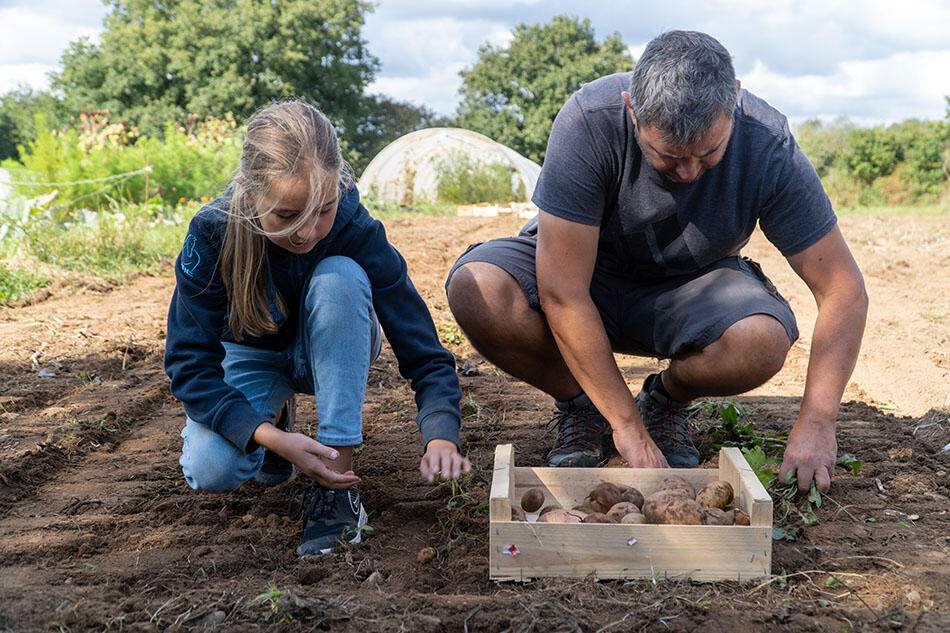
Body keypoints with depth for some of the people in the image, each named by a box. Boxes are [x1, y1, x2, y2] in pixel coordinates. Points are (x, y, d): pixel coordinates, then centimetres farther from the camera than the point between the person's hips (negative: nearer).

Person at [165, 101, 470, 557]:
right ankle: (272, 419, 9)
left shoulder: (356, 230, -30)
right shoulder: (212, 233, -29)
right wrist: (270, 438, -40)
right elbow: (190, 366, -25)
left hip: (327, 354, 1)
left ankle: (336, 483, -27)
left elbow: (423, 352, -27)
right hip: (251, 356, 0)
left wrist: (441, 434, -47)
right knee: (210, 470, -29)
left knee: (339, 278, -34)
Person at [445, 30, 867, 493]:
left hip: (689, 288, 1)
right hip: (587, 271, 0)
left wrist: (815, 422, -26)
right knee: (476, 291, -32)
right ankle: (579, 405, -2)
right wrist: (627, 427, -30)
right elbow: (561, 294, -31)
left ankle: (668, 400, 2)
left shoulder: (768, 146, -24)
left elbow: (844, 291, -17)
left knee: (763, 340, -34)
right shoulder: (587, 121, -30)